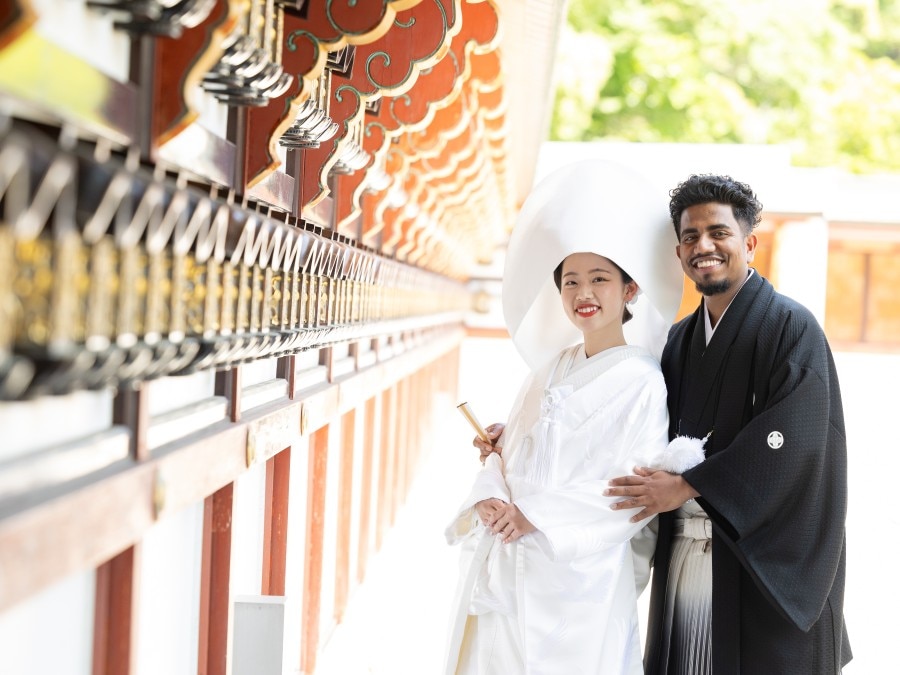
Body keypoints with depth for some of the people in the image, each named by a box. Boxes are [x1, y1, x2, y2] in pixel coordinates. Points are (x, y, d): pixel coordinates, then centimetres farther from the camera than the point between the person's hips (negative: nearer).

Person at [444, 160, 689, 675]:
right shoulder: (550, 371, 12)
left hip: (581, 575, -5)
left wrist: (535, 516, -16)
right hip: (506, 570, 5)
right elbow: (506, 453, 13)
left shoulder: (641, 383, -7)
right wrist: (490, 501, -8)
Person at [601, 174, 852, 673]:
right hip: (682, 558, 6)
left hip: (763, 565, -6)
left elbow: (791, 439, -17)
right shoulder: (679, 341, 15)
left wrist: (686, 486, -17)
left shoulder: (790, 327, -6)